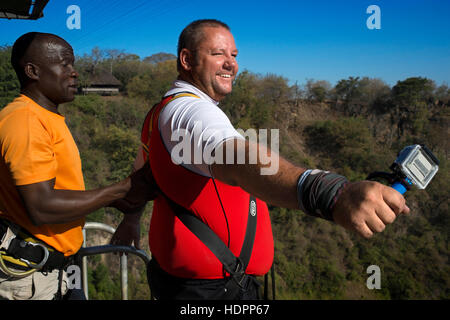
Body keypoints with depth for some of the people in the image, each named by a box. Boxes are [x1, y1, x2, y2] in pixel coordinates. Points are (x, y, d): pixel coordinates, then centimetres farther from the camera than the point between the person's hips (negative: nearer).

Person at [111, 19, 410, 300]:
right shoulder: (190, 109, -26)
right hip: (209, 288, -9)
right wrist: (329, 193, -63)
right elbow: (240, 159, -48)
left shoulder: (162, 111, 9)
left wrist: (131, 220, 39)